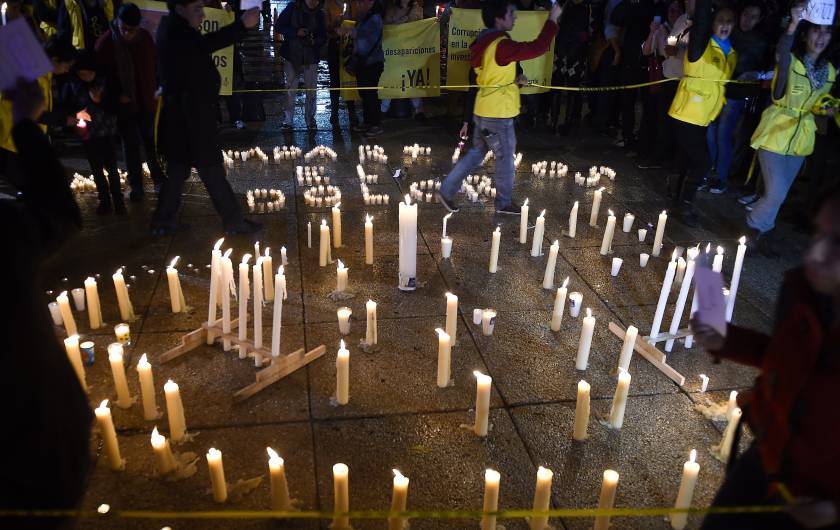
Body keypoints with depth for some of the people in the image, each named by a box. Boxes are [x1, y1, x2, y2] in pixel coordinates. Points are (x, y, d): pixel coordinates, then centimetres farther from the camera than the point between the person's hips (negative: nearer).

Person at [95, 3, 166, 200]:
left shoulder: (145, 37, -3)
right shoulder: (105, 42, -11)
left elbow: (154, 64, 9)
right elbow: (103, 74, -6)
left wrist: (158, 88, 7)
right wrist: (118, 95, -11)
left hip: (146, 101, 2)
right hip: (124, 104, -2)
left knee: (151, 142, 11)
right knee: (130, 145, 7)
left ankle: (158, 180, 25)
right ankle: (136, 186, 17)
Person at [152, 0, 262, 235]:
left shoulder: (175, 30, 13)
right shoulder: (175, 32, -19)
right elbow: (205, 44, -36)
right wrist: (242, 25, -43)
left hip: (186, 113, 10)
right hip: (189, 116, -10)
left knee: (179, 168, 16)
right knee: (211, 169, -2)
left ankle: (164, 220, 24)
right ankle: (234, 221, 8)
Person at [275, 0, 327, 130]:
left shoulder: (319, 14, 2)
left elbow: (323, 36, 5)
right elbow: (278, 26, -4)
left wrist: (315, 41, -18)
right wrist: (296, 32, -18)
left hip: (311, 57, 2)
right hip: (292, 56, -2)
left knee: (311, 90, 5)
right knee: (290, 88, 2)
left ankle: (310, 119, 16)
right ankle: (287, 119, 9)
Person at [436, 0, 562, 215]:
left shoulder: (483, 43, 8)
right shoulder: (501, 45, -21)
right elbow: (537, 48, -25)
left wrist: (514, 80, 7)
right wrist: (552, 19, -17)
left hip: (483, 110, 9)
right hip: (498, 114, -9)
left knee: (476, 152, 20)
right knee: (505, 158, 8)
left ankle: (446, 190, 19)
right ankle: (504, 203, 23)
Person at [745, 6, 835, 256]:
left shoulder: (829, 71, 4)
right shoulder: (789, 60, -14)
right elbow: (781, 53, -39)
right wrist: (792, 25, -55)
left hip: (801, 138, 6)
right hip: (776, 132, -6)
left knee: (779, 191, 16)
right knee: (776, 192, -10)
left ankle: (761, 228, 35)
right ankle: (757, 227, 15)